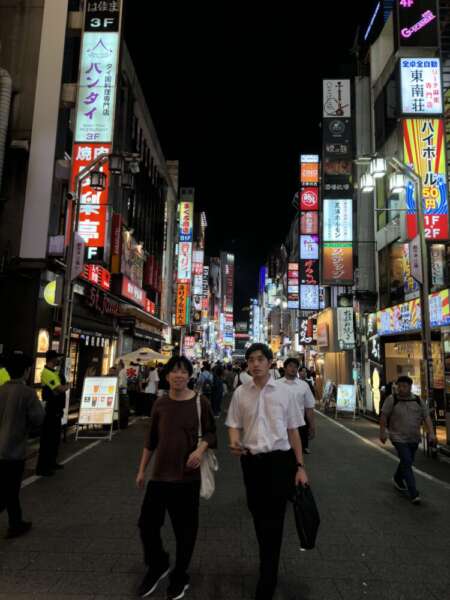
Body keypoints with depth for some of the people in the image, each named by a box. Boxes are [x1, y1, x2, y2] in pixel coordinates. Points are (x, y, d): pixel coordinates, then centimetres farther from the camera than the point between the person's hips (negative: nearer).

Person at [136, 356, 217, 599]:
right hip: (159, 473, 3)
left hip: (187, 474, -2)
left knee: (185, 528, 10)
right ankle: (157, 565, 37)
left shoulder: (200, 402, -8)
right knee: (147, 522, 7)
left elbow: (211, 432, -1)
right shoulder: (160, 403, 1)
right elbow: (151, 439, 10)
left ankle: (179, 576, 36)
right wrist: (141, 469, 13)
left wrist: (201, 449, -20)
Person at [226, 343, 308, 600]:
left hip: (280, 460, -3)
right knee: (259, 518, 20)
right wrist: (234, 441, -16)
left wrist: (300, 466, 0)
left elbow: (293, 430, 1)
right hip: (251, 461, 3)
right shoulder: (240, 393, 0)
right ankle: (269, 567, 46)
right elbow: (234, 425, 7)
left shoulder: (285, 391, -4)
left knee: (274, 521, 0)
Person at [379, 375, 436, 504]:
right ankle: (413, 494, -7)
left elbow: (426, 417, -1)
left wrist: (431, 433, -12)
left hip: (414, 439, 5)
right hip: (399, 438, -5)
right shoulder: (392, 400, -11)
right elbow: (383, 416, -7)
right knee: (407, 463, -11)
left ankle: (397, 479, 44)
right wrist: (382, 432, -8)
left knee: (406, 462, 19)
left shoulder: (418, 401, 0)